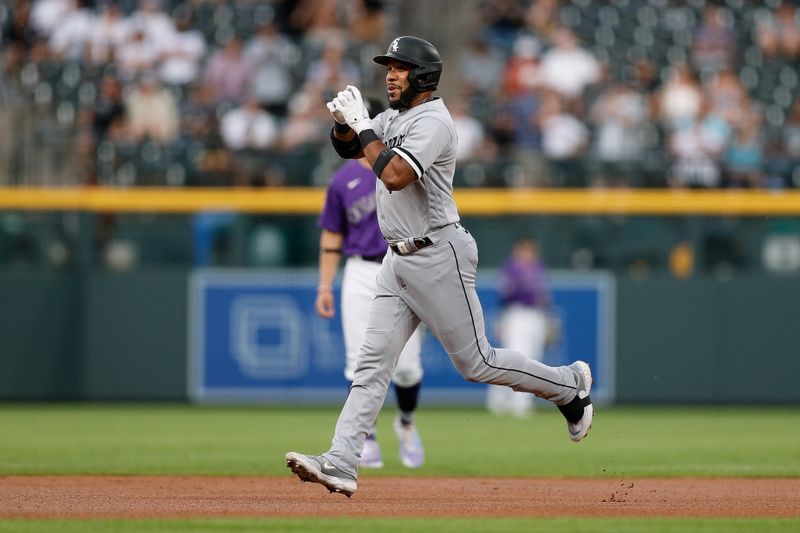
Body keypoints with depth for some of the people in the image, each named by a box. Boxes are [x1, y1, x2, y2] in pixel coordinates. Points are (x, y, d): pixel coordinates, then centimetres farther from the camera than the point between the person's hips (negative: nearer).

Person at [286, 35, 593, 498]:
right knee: (373, 363, -1)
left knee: (476, 363, 0)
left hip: (438, 257, -9)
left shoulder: (433, 121, -17)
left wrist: (364, 126, -22)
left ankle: (570, 384, 19)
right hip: (399, 261, 9)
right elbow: (347, 149, 16)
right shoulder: (394, 117, 12)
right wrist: (345, 122, -5)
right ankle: (341, 464, -8)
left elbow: (395, 176, -29)